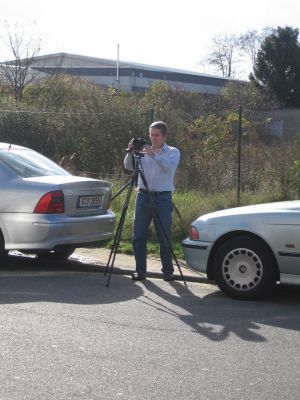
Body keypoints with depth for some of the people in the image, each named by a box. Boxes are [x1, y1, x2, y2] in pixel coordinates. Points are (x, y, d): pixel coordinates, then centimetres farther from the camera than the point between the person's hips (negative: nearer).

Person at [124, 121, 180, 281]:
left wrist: (154, 155, -27)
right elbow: (128, 166, 1)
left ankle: (168, 271, 9)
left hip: (162, 198, -3)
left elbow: (170, 168, -16)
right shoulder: (144, 151, 13)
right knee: (139, 237, 1)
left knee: (164, 237, 0)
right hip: (143, 196, 3)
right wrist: (130, 152, -16)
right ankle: (140, 271, 10)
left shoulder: (173, 152, 4)